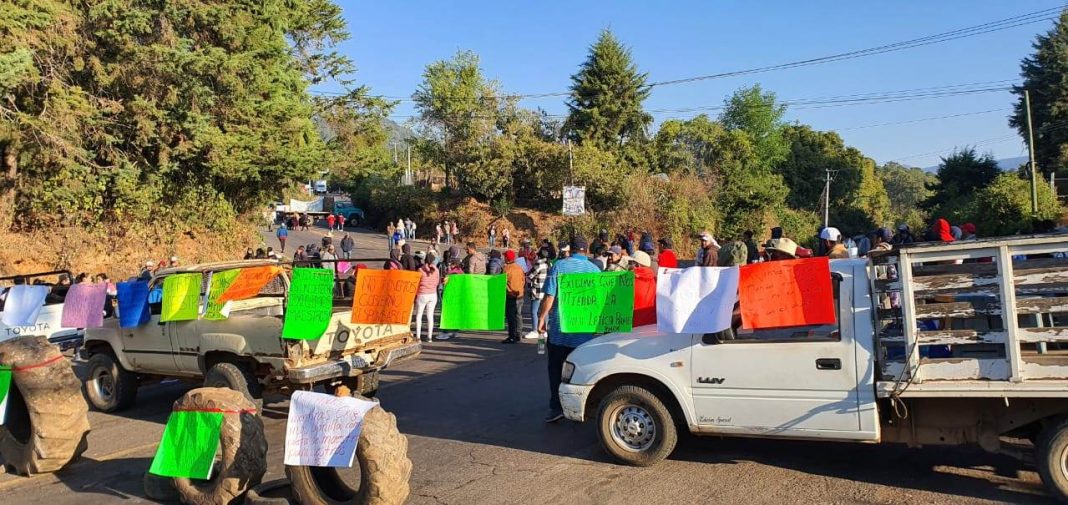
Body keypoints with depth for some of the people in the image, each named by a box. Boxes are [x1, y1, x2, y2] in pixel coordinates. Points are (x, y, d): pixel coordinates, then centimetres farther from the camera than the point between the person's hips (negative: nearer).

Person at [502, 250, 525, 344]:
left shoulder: (507, 268, -14)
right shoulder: (519, 268, 7)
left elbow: (503, 282, -14)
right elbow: (523, 281, 11)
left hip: (510, 296, -7)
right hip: (520, 295, 7)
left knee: (510, 316, -4)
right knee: (518, 315, 14)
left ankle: (512, 337, -5)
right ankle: (517, 335, 21)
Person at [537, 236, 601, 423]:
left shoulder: (559, 266, -6)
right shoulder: (594, 270, 1)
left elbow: (549, 296, -9)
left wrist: (542, 318, 1)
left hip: (559, 327, -2)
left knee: (556, 368, 7)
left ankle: (556, 407, 2)